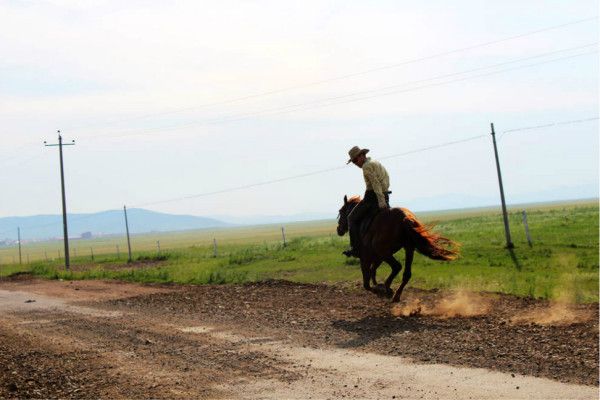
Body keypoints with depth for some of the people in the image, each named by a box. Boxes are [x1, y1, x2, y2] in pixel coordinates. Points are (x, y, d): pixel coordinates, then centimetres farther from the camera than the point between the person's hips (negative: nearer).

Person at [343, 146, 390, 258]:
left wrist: (381, 201, -29)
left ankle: (356, 249, -6)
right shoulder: (377, 164, 21)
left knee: (352, 218, 2)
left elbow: (375, 183, -22)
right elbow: (386, 181, 22)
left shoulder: (367, 166, -10)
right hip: (385, 197, 9)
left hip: (372, 197, -9)